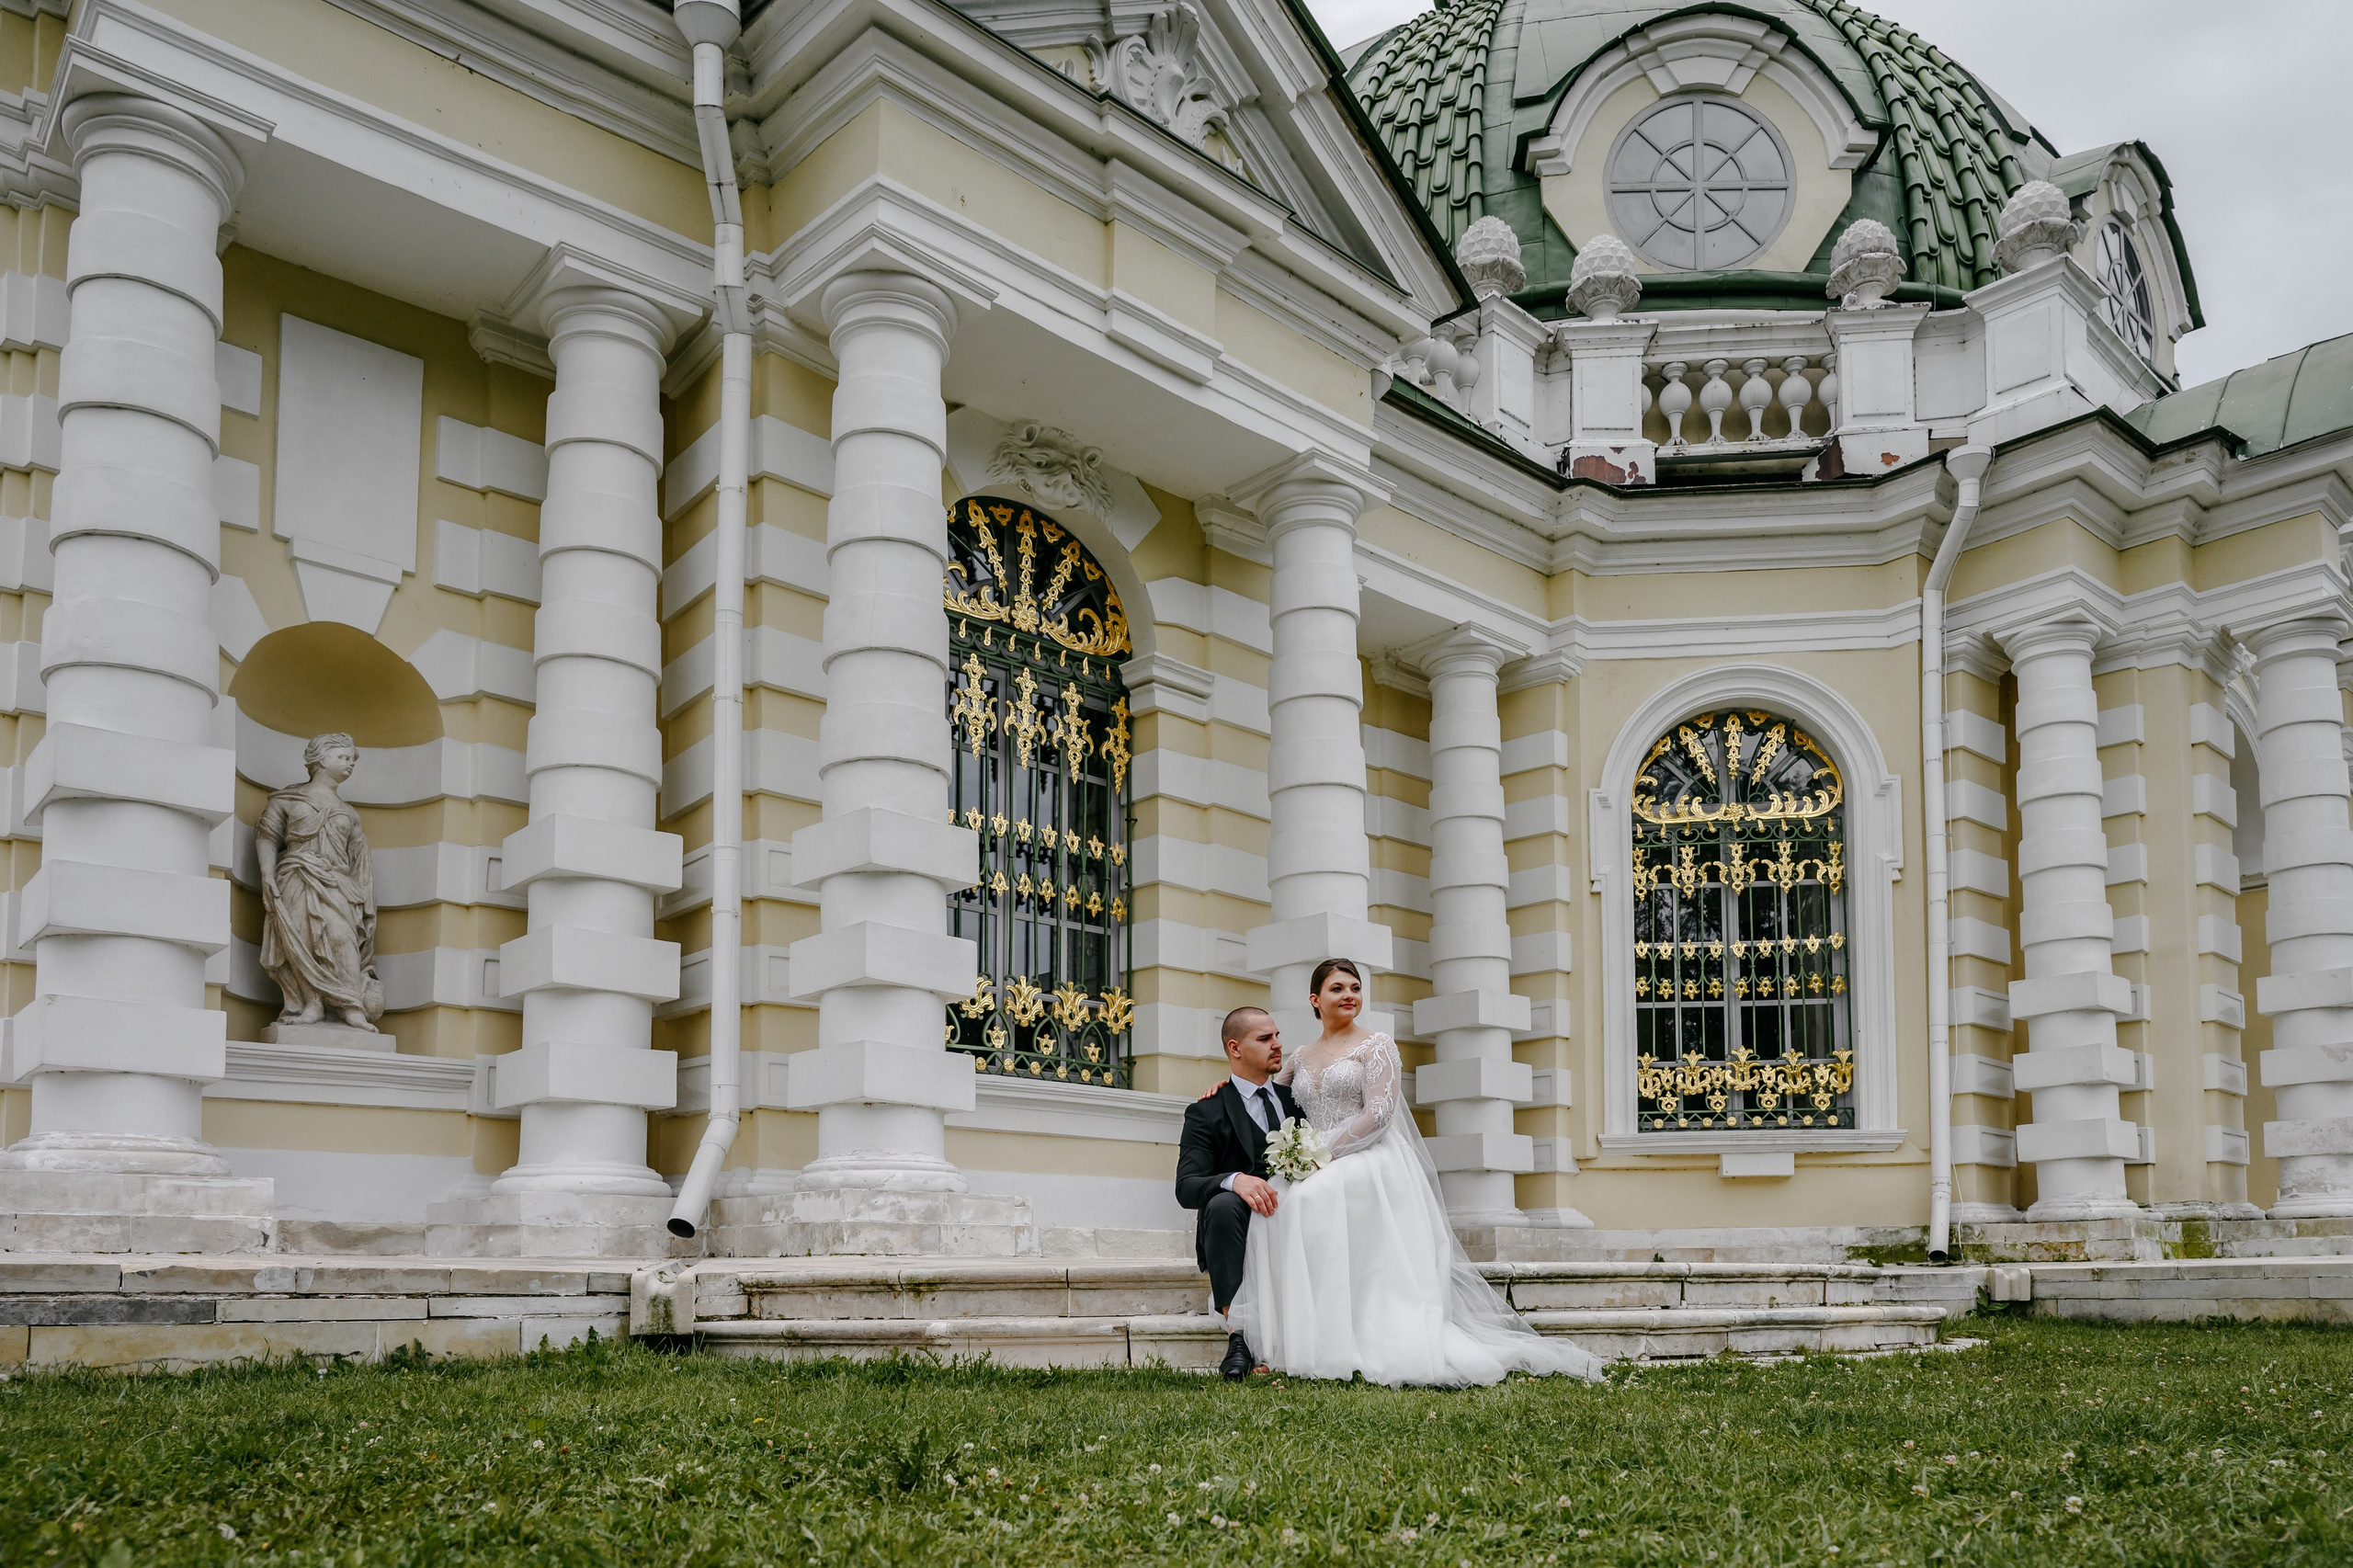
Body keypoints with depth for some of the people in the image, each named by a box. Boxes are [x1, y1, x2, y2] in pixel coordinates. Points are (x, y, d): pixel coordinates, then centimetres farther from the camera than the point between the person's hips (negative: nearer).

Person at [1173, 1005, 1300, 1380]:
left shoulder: (1295, 1100, 16)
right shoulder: (1207, 1113, 0)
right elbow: (1186, 1188, -12)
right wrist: (1234, 1180, -33)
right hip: (1238, 1235, -4)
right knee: (1223, 1204, -37)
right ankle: (1238, 1337, -37)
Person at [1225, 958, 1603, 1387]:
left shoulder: (1376, 1045, 5)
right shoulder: (1301, 1059, 21)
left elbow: (1378, 1114, -7)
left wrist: (1325, 1150, -15)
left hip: (1369, 1160, -5)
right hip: (1319, 1168, 5)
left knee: (1310, 1197, -36)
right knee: (1272, 1200, -27)